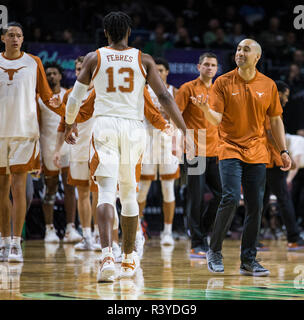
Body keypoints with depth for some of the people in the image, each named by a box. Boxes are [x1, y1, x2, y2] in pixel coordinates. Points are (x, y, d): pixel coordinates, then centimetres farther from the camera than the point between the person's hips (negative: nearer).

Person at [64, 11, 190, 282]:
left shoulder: (94, 58, 7)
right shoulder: (143, 60, 8)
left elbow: (75, 97, 11)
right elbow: (164, 97, 0)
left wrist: (70, 125, 29)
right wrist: (186, 132, 0)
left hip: (105, 126, -1)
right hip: (133, 127, 1)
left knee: (106, 192, -9)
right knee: (129, 193, 16)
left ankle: (107, 254, -30)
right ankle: (129, 257, 25)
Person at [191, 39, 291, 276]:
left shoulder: (268, 85, 6)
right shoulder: (223, 83, 0)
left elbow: (275, 120, 13)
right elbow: (216, 119, -7)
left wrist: (284, 151, 9)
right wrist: (206, 109, -28)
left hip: (257, 153, 3)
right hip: (230, 149, -3)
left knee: (255, 206, 0)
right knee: (231, 198, -17)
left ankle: (249, 261, 8)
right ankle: (214, 252, -1)